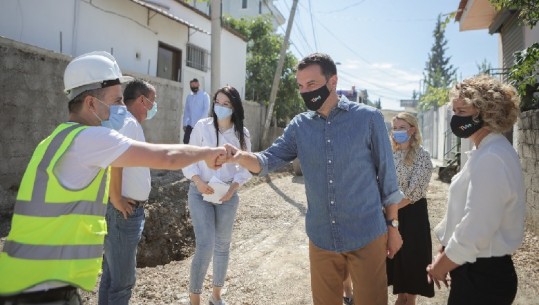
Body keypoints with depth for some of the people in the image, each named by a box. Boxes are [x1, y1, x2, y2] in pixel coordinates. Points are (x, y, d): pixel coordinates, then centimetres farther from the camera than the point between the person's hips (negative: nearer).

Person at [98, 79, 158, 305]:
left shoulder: (126, 122, 14)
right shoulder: (129, 123, -17)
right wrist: (116, 200, -22)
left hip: (127, 210, 10)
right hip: (124, 212, -10)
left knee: (113, 273, 21)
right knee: (122, 278, 2)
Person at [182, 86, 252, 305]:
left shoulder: (242, 133, 1)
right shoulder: (202, 126, -5)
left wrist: (234, 186, -9)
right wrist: (198, 180, -16)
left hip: (227, 195, 3)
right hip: (201, 192, -2)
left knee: (222, 245, 12)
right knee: (205, 245, -11)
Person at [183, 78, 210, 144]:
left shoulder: (204, 95, -1)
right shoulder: (189, 97, 14)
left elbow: (206, 109, -8)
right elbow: (186, 111, 14)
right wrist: (184, 124, 6)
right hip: (190, 125, 5)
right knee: (186, 142, -2)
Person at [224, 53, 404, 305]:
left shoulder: (368, 118, -8)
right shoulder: (299, 126, 1)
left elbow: (386, 175, -3)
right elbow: (267, 161, -6)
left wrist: (393, 225, 0)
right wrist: (240, 156, -27)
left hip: (366, 235, -3)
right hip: (321, 238, 3)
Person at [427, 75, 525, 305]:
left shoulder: (491, 158, -23)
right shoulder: (486, 152, 10)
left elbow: (476, 231, -27)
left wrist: (441, 265, -12)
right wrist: (443, 252, 10)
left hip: (482, 276, -9)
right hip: (478, 270, 9)